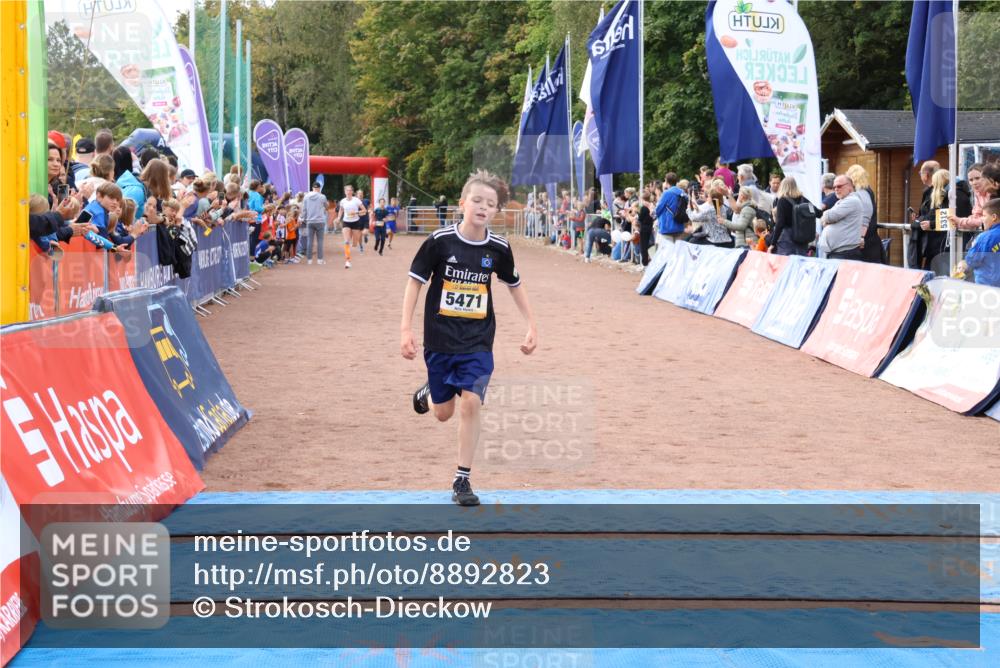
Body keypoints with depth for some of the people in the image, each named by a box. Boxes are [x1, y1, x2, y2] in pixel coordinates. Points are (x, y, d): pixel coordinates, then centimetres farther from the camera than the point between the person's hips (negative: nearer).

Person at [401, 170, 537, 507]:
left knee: (470, 403, -13)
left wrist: (531, 326, 9)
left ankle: (462, 480, -1)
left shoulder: (499, 248, -4)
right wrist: (406, 329, -11)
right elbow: (415, 281, -5)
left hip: (478, 342, 1)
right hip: (440, 340, -1)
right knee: (443, 412, 9)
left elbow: (514, 285, 12)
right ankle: (429, 391, 47)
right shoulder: (440, 241, -12)